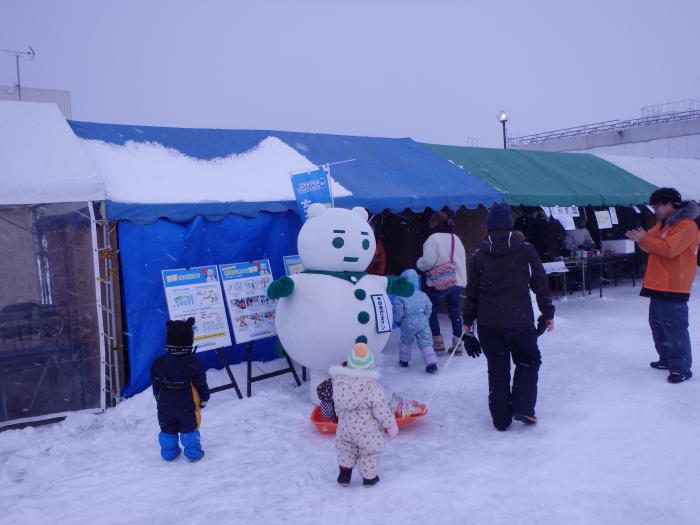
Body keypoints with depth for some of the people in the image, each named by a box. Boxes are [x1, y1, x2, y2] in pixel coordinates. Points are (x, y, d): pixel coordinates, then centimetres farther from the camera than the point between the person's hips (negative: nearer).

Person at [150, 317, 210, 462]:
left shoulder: (158, 363, -10)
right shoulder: (193, 363, -18)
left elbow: (156, 387, 1)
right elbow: (201, 385, -10)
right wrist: (204, 400, 8)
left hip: (165, 407, 2)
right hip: (188, 407, -2)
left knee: (168, 430, 19)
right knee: (190, 429, 13)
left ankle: (169, 453, 29)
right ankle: (194, 454, 20)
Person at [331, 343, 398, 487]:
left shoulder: (338, 381, -15)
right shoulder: (373, 388, -27)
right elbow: (381, 410, -19)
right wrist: (391, 425, -5)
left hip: (345, 428, 4)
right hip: (367, 431, -4)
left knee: (346, 451, 27)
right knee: (370, 453, 19)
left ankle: (344, 475, 35)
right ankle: (369, 478, 33)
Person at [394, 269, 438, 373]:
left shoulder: (401, 297, -10)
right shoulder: (423, 295, 2)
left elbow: (399, 311, -9)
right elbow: (429, 309, 7)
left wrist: (398, 320, 9)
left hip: (408, 323, -2)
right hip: (422, 322, 2)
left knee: (405, 342, 21)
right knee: (426, 343, 1)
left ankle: (404, 360, 33)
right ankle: (432, 362, -11)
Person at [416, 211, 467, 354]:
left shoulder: (434, 238, -12)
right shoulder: (456, 239, 12)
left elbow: (428, 261, -20)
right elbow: (462, 261, 16)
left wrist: (419, 263, 0)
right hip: (458, 282, 6)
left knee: (431, 311, 11)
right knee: (455, 312, 14)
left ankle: (438, 342, 11)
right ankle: (457, 344, 15)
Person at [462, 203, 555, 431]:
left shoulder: (479, 255, 2)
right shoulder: (525, 249, -3)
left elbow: (472, 290, 5)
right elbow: (540, 282, -2)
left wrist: (467, 320, 13)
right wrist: (548, 313, 7)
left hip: (488, 323, 2)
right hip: (520, 320, -2)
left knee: (497, 368, 11)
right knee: (528, 361, 18)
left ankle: (501, 419, 14)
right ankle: (522, 408, 7)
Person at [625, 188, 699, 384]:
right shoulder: (662, 223, 16)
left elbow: (669, 249, -24)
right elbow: (652, 246, 15)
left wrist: (644, 239, -19)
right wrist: (641, 238, -6)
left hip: (674, 287, -9)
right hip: (658, 285, 9)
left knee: (675, 327, -8)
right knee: (657, 323, 15)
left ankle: (682, 369, -1)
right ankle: (667, 360, 28)